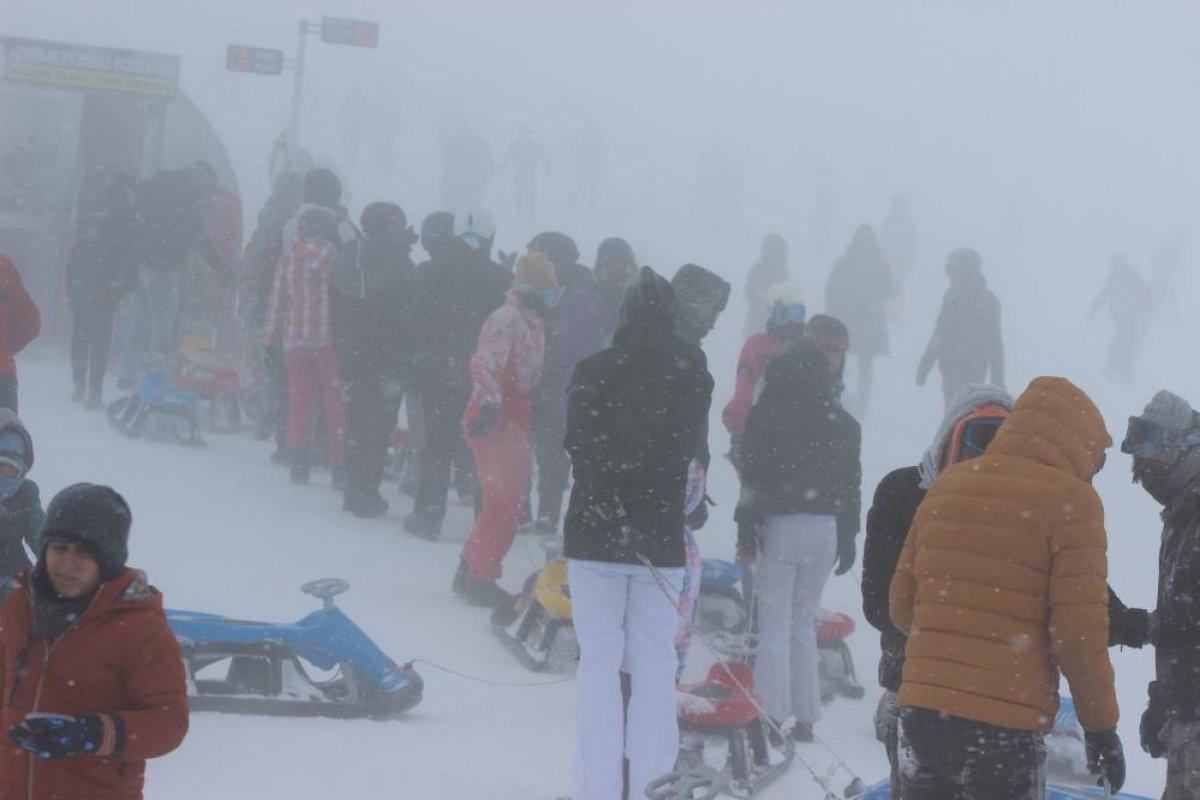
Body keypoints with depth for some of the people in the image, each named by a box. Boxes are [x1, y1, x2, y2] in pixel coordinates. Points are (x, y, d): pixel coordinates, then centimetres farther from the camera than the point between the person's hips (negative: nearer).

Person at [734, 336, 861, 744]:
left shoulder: (767, 414, -2)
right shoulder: (843, 424, 10)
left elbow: (754, 478, -6)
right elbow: (850, 485, 12)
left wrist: (746, 531, -4)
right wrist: (848, 540, 18)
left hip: (780, 525, -4)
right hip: (825, 530, 4)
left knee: (774, 625, -2)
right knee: (802, 622, 13)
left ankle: (772, 715, -7)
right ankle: (804, 716, 12)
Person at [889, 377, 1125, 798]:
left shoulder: (947, 485, 11)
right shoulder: (1072, 501, -7)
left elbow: (901, 605, 14)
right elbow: (1080, 632, -11)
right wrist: (1101, 727, -1)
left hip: (918, 714, 6)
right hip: (1005, 729, -6)